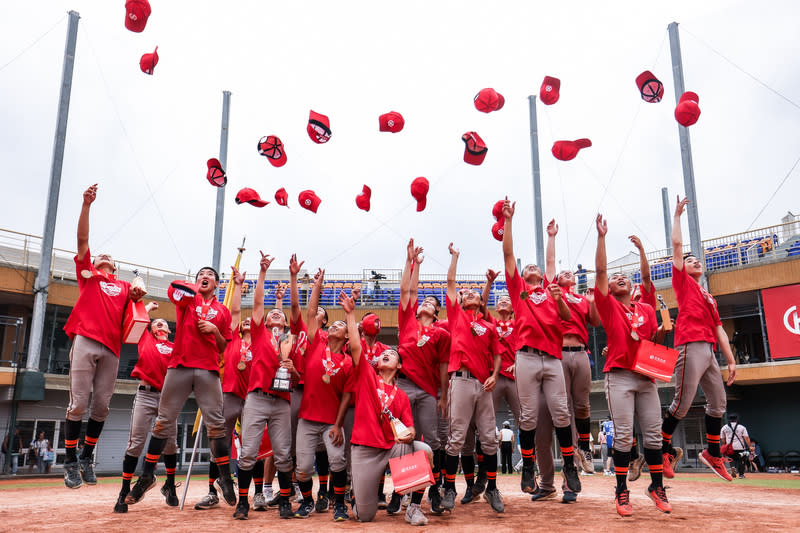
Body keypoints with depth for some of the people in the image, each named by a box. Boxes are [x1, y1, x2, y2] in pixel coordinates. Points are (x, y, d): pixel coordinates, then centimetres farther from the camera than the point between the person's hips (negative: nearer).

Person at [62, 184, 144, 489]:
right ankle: (70, 463, 1)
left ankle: (87, 458, 14)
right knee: (78, 404, -6)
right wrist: (86, 205, 1)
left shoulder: (123, 286, 25)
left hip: (112, 348, 3)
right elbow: (82, 239, 10)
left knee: (102, 406, 1)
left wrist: (137, 297, -11)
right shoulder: (88, 275, 19)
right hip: (85, 341, -3)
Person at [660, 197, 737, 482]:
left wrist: (731, 360, 15)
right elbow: (677, 244, 4)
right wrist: (677, 214, 12)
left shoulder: (709, 297, 26)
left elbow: (719, 330, 22)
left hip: (710, 352, 8)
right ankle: (663, 449, 2)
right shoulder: (683, 282, 9)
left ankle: (712, 454, 24)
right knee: (682, 404, -10)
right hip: (691, 348, -8)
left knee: (718, 403, 11)